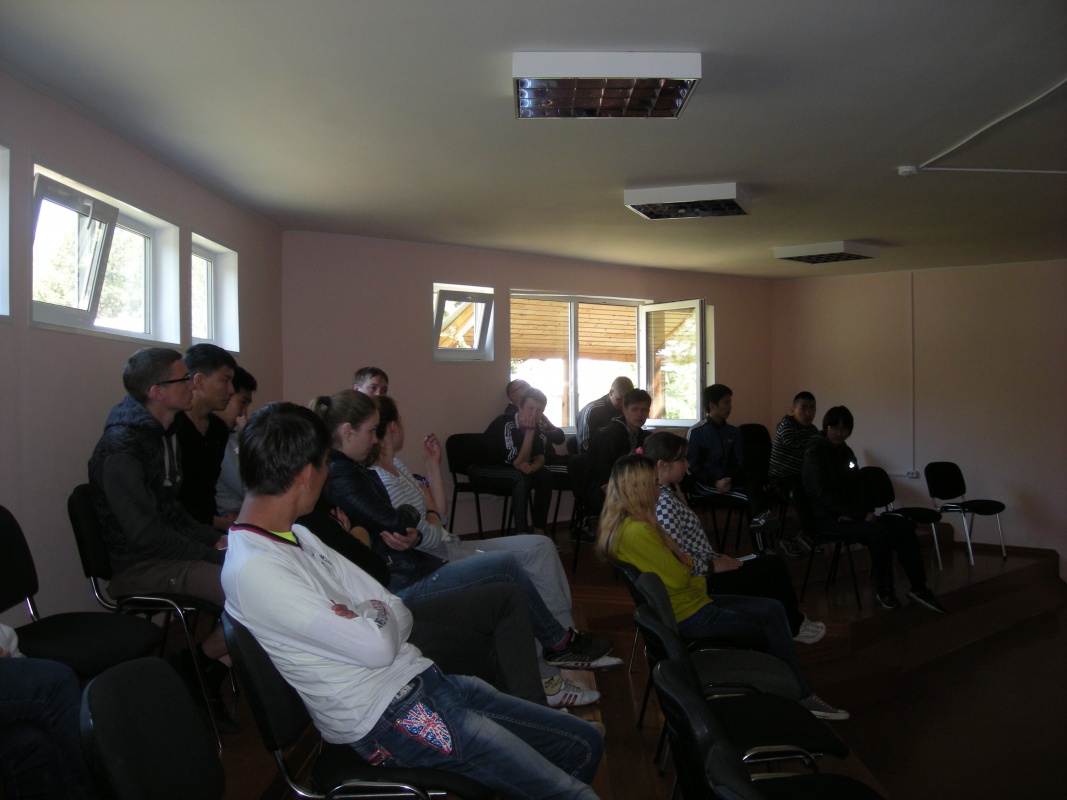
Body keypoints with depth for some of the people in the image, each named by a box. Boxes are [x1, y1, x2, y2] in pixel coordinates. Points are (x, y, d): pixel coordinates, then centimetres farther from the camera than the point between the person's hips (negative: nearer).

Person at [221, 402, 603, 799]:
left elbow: (400, 616, 9)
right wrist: (377, 616, -1)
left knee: (584, 743, 8)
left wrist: (366, 618, -12)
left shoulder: (296, 536, 10)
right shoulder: (254, 570, -19)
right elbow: (378, 646, -21)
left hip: (421, 678, 9)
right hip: (388, 717, -9)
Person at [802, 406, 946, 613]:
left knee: (904, 526, -10)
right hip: (827, 518, -8)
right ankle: (883, 589, -11)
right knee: (881, 531, -29)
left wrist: (862, 511, 0)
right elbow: (824, 495, -17)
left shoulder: (846, 452, 15)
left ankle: (918, 587, -5)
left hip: (849, 514, 8)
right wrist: (861, 514, -18)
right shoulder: (814, 454, -10)